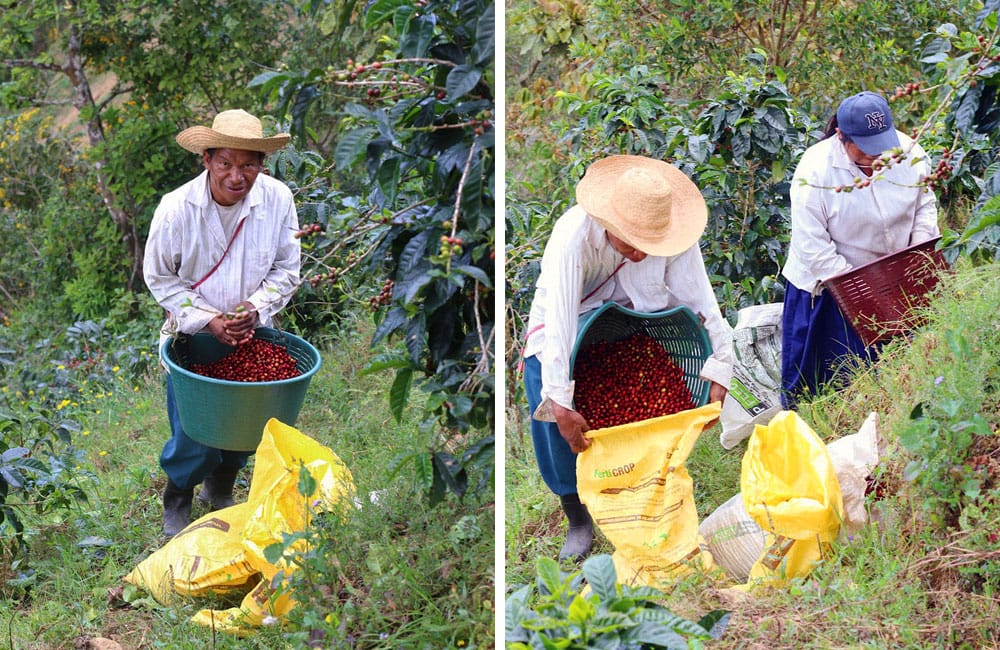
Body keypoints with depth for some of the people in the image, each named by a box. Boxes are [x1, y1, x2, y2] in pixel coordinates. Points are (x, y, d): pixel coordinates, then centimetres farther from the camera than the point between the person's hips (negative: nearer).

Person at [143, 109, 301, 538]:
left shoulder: (277, 200, -16)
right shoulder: (177, 208, -22)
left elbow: (286, 268, -2)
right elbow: (160, 277, -9)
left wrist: (257, 307, -20)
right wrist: (207, 320, -19)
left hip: (253, 337, 3)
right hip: (192, 340, -3)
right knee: (194, 435, -2)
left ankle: (220, 491, 43)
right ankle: (177, 500, 29)